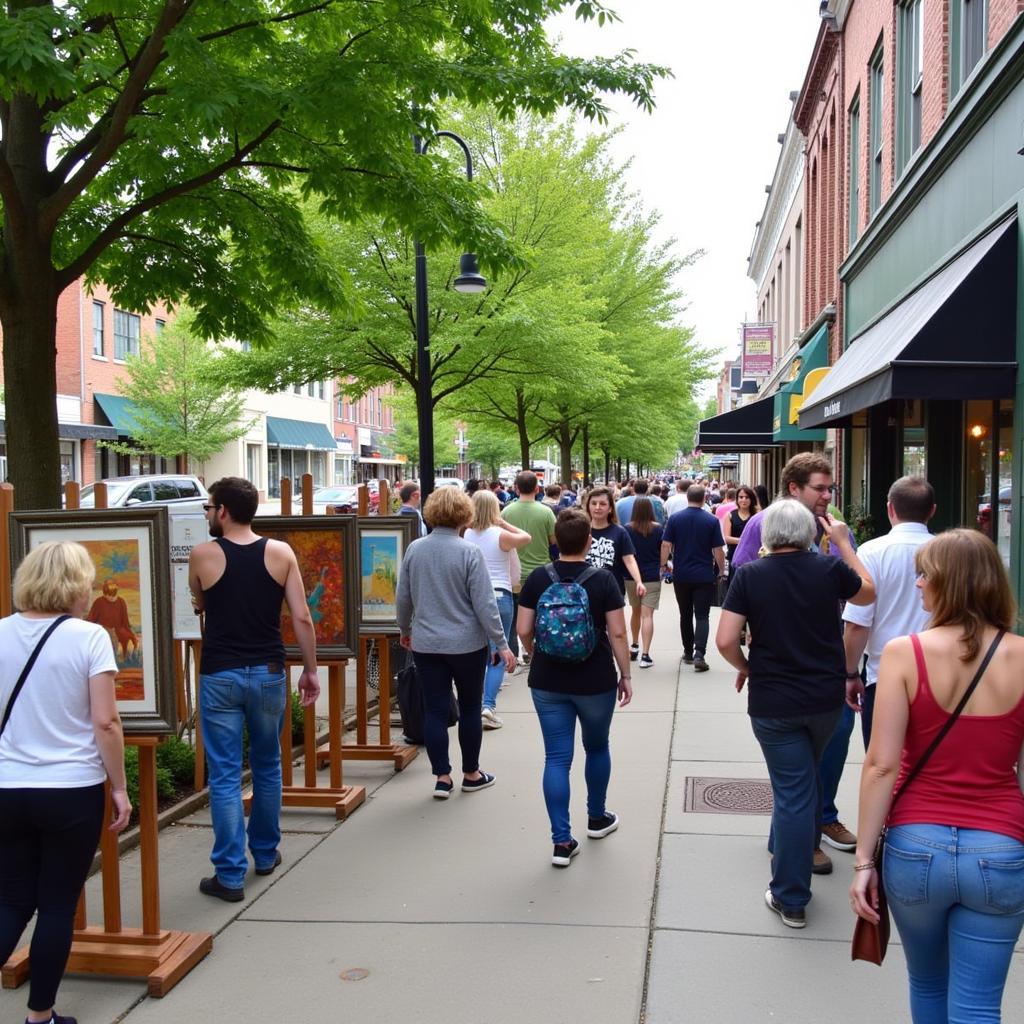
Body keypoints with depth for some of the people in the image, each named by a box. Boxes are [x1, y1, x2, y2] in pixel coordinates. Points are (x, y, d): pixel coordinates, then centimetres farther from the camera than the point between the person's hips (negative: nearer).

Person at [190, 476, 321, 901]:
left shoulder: (202, 555, -6)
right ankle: (265, 853, 33)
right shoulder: (280, 553, -3)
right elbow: (302, 618, -6)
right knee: (267, 766, 19)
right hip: (267, 673, 2)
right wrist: (310, 670, 3)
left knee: (224, 775, 4)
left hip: (220, 675, -2)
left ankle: (230, 875, 5)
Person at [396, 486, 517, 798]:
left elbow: (403, 597, 7)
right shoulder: (469, 552, -14)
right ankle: (471, 774, 25)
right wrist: (501, 644, -8)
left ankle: (442, 778, 13)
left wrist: (405, 630, 23)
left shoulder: (414, 549, -2)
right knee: (470, 708, 13)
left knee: (434, 710, 9)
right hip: (467, 644, -3)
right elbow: (484, 604, -15)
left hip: (426, 644, 3)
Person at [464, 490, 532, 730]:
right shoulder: (501, 535, -10)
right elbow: (526, 537, 6)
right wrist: (503, 523, 9)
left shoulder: (467, 535, 2)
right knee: (498, 656, 2)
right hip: (500, 595, -4)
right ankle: (489, 705, -9)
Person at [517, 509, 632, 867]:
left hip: (547, 682, 1)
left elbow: (524, 630, -3)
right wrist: (626, 675, 1)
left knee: (557, 757, 5)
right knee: (597, 747, 22)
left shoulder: (537, 579, -5)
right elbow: (617, 633, -10)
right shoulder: (603, 580, -10)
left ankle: (562, 841, 4)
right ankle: (597, 818, 39)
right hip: (595, 681, -1)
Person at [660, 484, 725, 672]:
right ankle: (699, 653, -16)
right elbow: (718, 550, -5)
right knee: (702, 616, -1)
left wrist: (663, 565, 7)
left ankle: (688, 653, 22)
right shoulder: (712, 521, -6)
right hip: (704, 576, -2)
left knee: (685, 615, 14)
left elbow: (666, 545, -5)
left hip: (681, 575, 2)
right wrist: (721, 570, 9)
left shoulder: (675, 518, -3)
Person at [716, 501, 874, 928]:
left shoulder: (749, 575, -11)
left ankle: (791, 899, 12)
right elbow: (868, 593, 14)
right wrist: (843, 542, 17)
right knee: (805, 779, 26)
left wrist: (745, 667, 4)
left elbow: (725, 641, -16)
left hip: (773, 703, -2)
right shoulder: (830, 568, -7)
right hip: (826, 698, 2)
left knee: (793, 791, 5)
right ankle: (784, 846, 46)